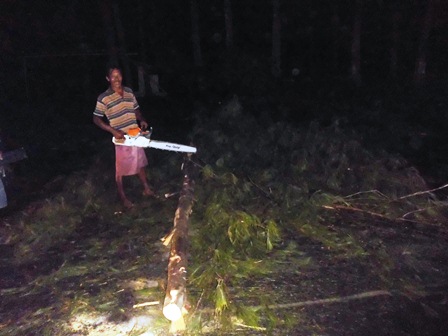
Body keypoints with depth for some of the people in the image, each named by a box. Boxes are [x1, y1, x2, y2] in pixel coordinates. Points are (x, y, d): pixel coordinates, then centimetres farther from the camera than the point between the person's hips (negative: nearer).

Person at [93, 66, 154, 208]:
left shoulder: (129, 92, 5)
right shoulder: (103, 98, -12)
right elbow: (96, 119, -10)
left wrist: (141, 120, -5)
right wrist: (113, 131, -19)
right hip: (121, 139, -5)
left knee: (140, 163, 18)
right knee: (121, 168, 7)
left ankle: (146, 189, 35)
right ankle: (123, 197, 21)